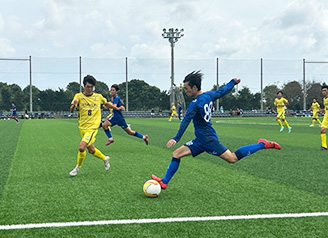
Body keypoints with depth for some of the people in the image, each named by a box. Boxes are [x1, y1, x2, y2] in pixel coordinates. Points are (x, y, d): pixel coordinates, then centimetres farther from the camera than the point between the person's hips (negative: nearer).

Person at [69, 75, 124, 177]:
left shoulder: (98, 97, 2)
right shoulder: (79, 96, -3)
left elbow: (106, 104, 23)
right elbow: (71, 111, -14)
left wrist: (117, 108, 14)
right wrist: (74, 105, -36)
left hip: (93, 127, -2)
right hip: (82, 127, 2)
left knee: (81, 147, -18)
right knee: (91, 150, 13)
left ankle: (78, 167, 4)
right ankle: (105, 159, 41)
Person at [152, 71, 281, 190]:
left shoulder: (195, 104, -18)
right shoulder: (209, 96, 7)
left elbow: (186, 121, -26)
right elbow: (223, 91, 21)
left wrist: (176, 139, -30)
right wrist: (233, 82, 39)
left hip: (208, 140, -10)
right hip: (200, 141, 10)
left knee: (232, 158, -8)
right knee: (177, 154, 5)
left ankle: (263, 145, 0)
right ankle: (164, 182, 5)